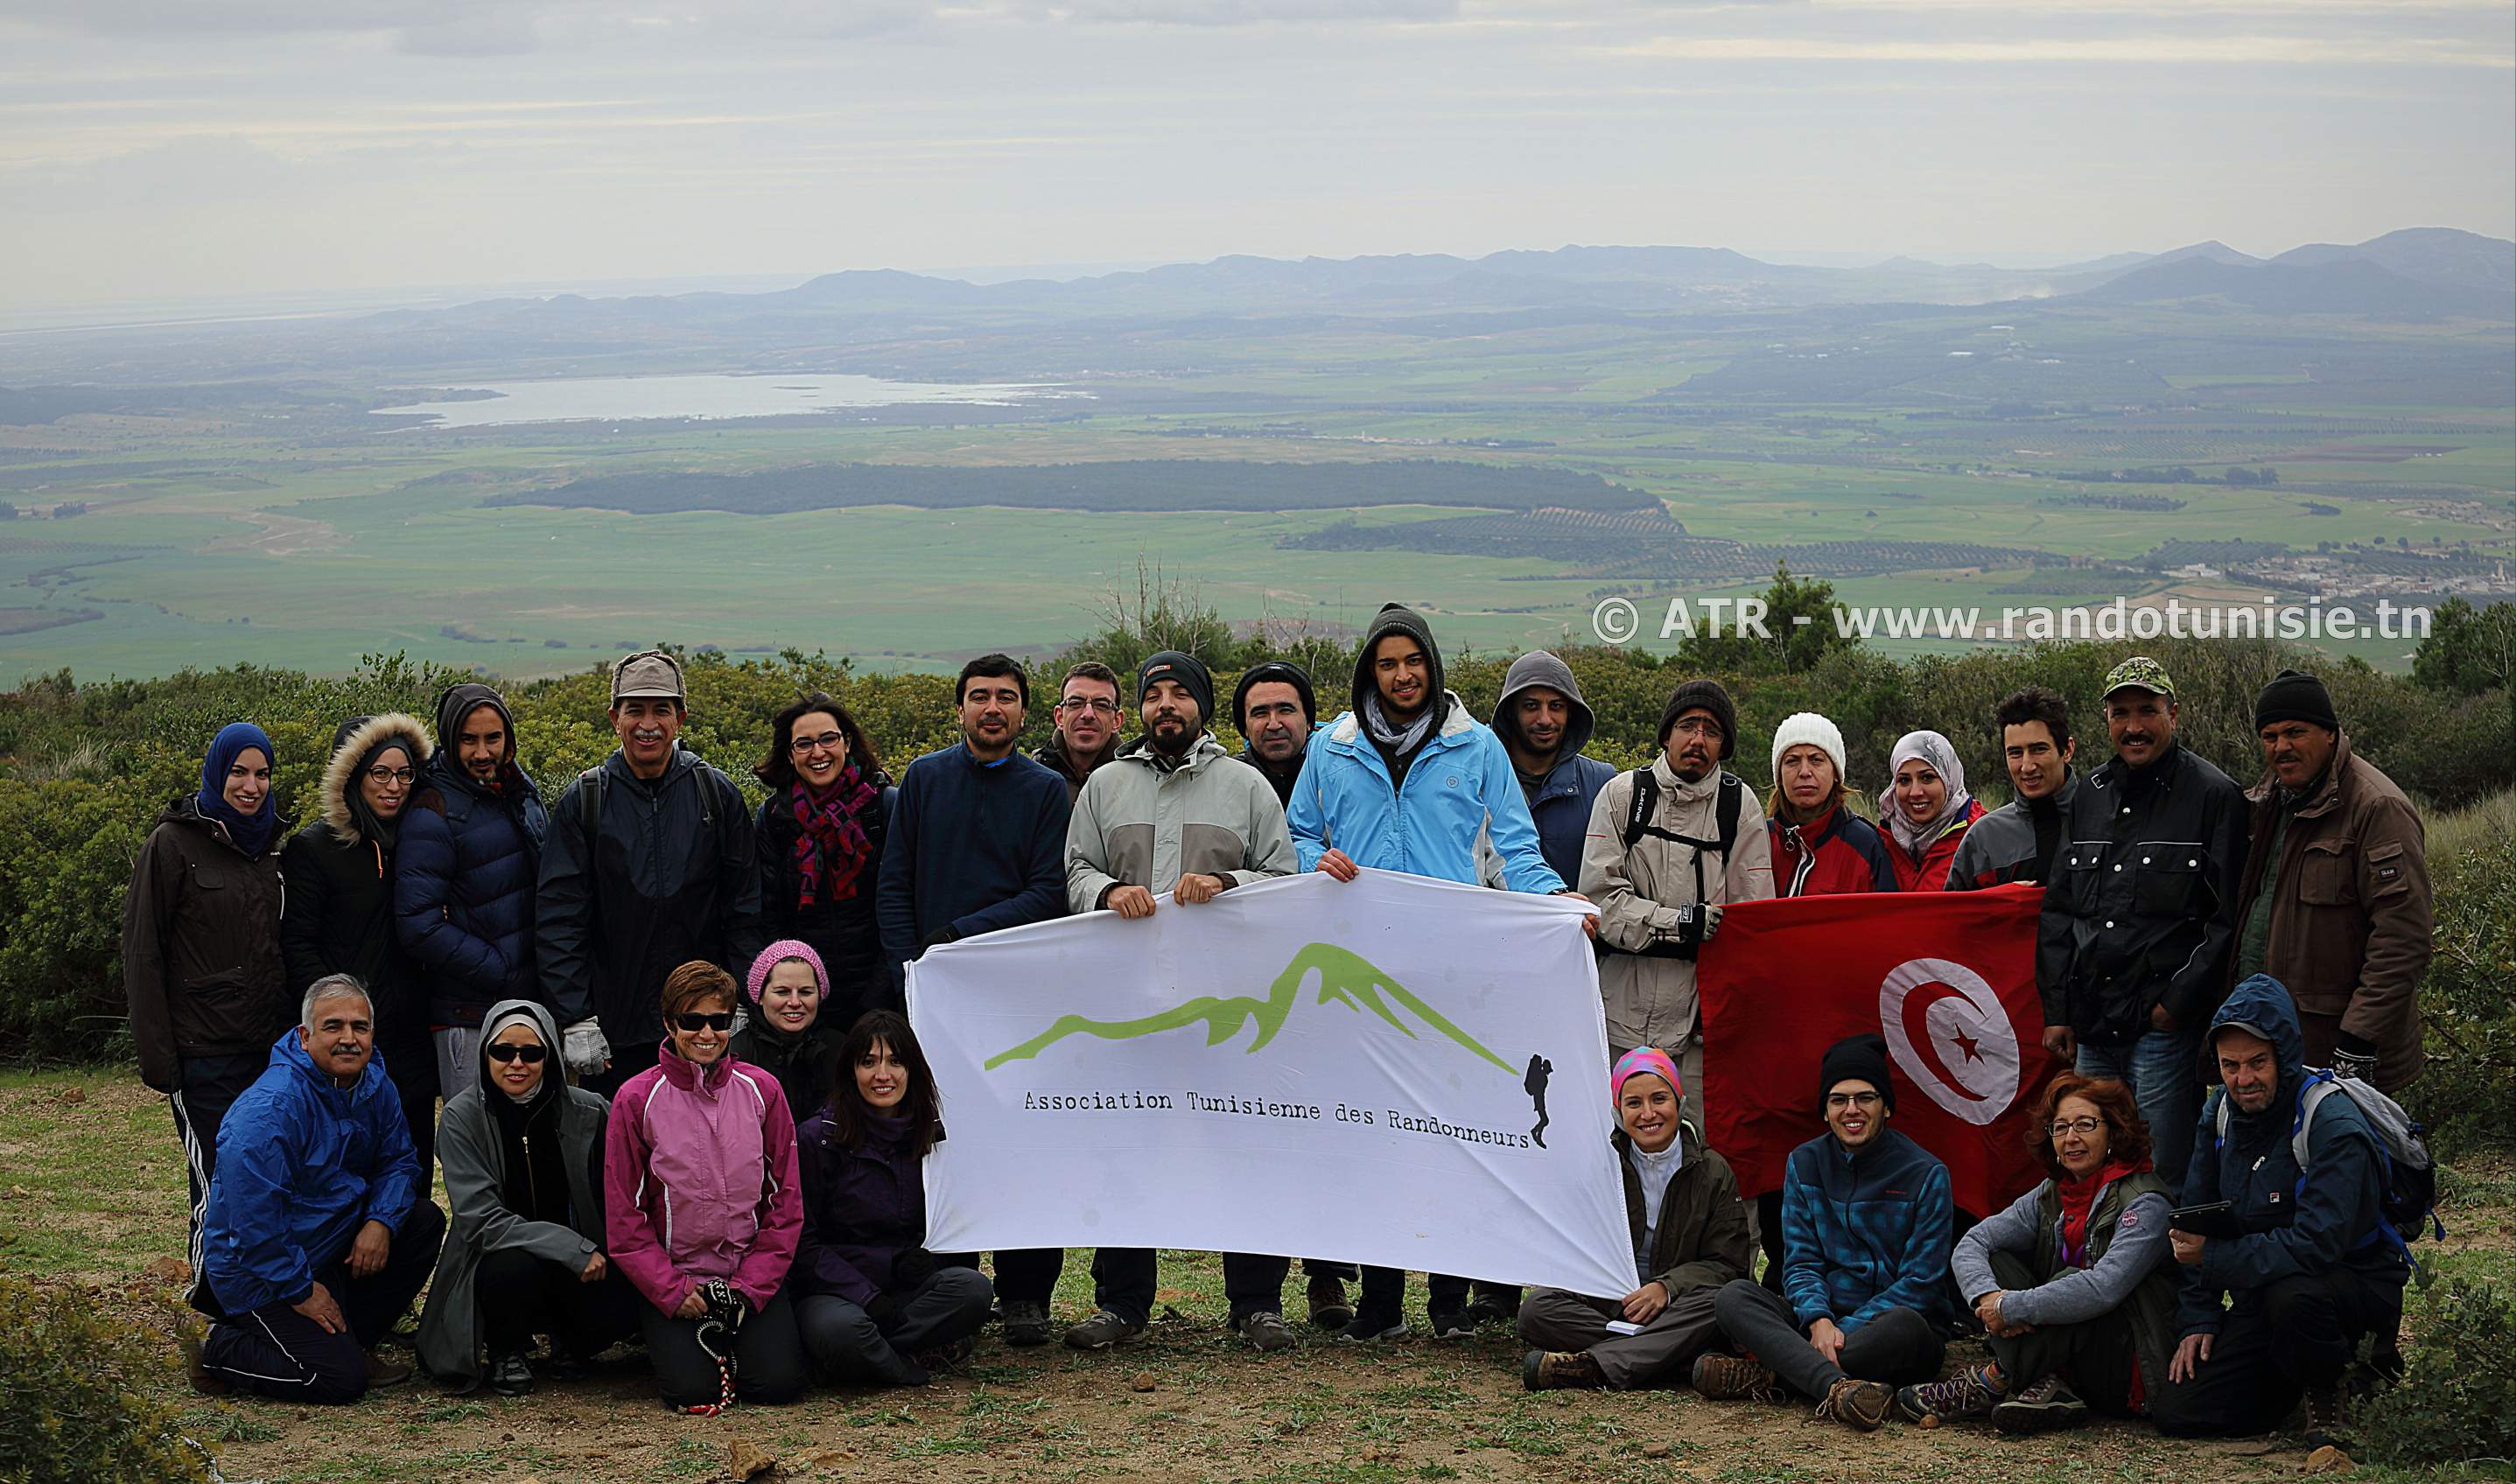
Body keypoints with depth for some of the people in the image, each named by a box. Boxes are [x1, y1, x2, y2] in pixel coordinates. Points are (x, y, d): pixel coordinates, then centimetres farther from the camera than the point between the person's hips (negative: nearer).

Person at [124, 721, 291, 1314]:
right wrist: (156, 1054, -11)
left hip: (269, 1044, 5)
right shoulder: (174, 842, -4)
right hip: (203, 1049, -5)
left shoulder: (271, 844, 13)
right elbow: (142, 953, -6)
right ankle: (214, 1309, 2)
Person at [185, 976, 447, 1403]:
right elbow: (255, 1220, -28)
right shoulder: (270, 1109, -27)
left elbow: (398, 1160, 11)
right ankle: (221, 1352, 2)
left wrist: (381, 1221, -10)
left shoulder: (374, 1086, 0)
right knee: (342, 1379, -18)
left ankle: (349, 1341, 6)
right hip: (258, 1275, -8)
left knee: (424, 1220, -3)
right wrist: (302, 1291, -21)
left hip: (332, 1247, 8)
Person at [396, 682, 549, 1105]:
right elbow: (419, 927, -17)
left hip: (536, 1005, 7)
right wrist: (504, 975, -16)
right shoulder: (433, 813, -11)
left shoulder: (525, 793, 11)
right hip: (470, 1018, -7)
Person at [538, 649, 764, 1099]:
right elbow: (559, 919, -2)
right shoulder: (584, 801, 1)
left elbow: (746, 909, 6)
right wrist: (576, 1022, -9)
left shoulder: (717, 795, 4)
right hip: (612, 1033, -1)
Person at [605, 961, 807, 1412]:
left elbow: (785, 1201, 3)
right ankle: (679, 1340, 15)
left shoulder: (761, 1090, 1)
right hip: (671, 1276, -2)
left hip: (753, 1276, 2)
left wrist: (752, 1285, -6)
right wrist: (672, 1291, -11)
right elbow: (624, 1216, -3)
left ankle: (738, 1342, 17)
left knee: (779, 1383, -16)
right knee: (693, 1390, -19)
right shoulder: (637, 1100, -5)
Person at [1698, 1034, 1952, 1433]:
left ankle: (1767, 1374, -33)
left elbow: (1920, 1281, -7)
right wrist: (1819, 1320, -19)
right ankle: (1837, 1388, -46)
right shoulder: (1805, 1164, 8)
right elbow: (1800, 1262, 4)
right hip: (1820, 1321, 3)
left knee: (1905, 1325, -39)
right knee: (1733, 1298, -23)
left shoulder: (1926, 1174, -3)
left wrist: (1845, 1331, -18)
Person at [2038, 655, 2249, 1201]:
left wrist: (2179, 1001, -13)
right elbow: (2058, 910, 17)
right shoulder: (2089, 797, 14)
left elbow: (2228, 918, -8)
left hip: (2167, 1029, -6)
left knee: (2162, 1180, -4)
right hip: (2092, 1030, 6)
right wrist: (2057, 1009, 10)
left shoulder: (2213, 796, -4)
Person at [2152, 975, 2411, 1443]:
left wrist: (2214, 1256, -27)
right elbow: (2196, 1221, 9)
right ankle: (2302, 1376, 18)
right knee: (2177, 1415, -6)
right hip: (2260, 1293, 7)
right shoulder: (2222, 1112, 2)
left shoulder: (2334, 1127, -21)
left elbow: (2317, 1245, -30)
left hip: (2359, 1285, -7)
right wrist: (2198, 1320, 2)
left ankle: (2328, 1394, -9)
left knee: (2291, 1295, -41)